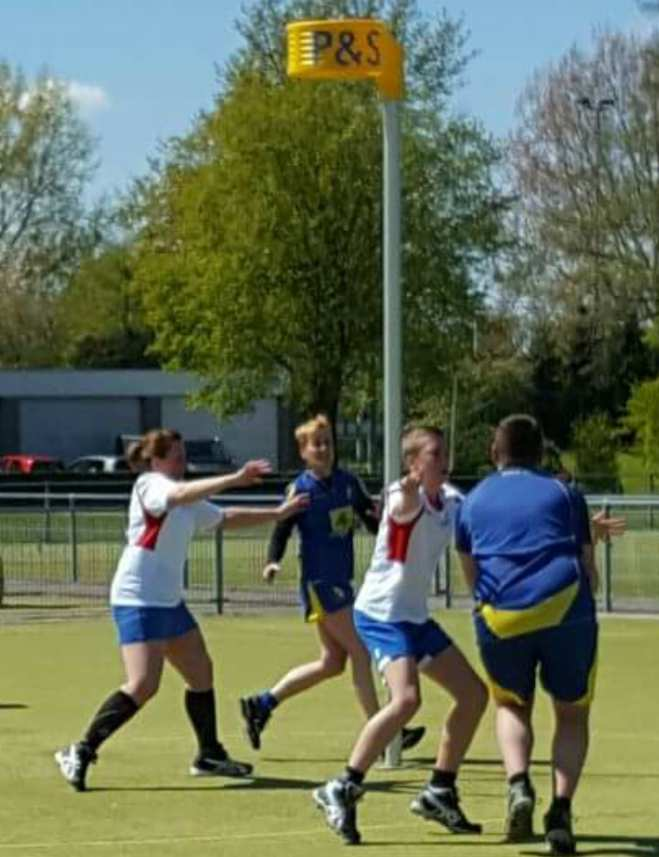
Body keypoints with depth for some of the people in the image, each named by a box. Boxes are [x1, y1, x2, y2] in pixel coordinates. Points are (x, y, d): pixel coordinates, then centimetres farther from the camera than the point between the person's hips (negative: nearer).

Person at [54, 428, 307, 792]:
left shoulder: (186, 503, 17)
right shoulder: (149, 484, -10)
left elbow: (225, 517, 28)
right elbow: (181, 494, -31)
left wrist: (277, 513, 26)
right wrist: (235, 479, -39)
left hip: (169, 601, 10)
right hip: (138, 600, -10)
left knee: (201, 672, 14)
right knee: (143, 685, -18)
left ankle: (209, 756, 26)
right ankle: (80, 753, -12)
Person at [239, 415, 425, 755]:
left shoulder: (347, 482, 8)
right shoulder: (301, 489, -8)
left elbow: (372, 520, 11)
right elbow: (282, 530, -7)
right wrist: (273, 562, -24)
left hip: (341, 580, 8)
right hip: (319, 582, -8)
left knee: (332, 662, 13)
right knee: (360, 653, -9)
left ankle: (260, 704, 21)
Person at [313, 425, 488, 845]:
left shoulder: (451, 500, 5)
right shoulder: (405, 498, -19)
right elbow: (406, 508, -45)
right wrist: (410, 490, -69)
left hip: (416, 616, 9)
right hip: (381, 612, -9)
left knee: (474, 693, 11)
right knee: (406, 698, -26)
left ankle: (440, 793, 22)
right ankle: (342, 790, -18)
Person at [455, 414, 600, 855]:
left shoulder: (474, 501, 19)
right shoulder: (564, 493, 14)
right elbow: (590, 572, 13)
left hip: (500, 617, 1)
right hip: (566, 611, -1)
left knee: (512, 706, 23)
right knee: (573, 714, 16)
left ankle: (518, 784, -4)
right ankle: (561, 808, -3)